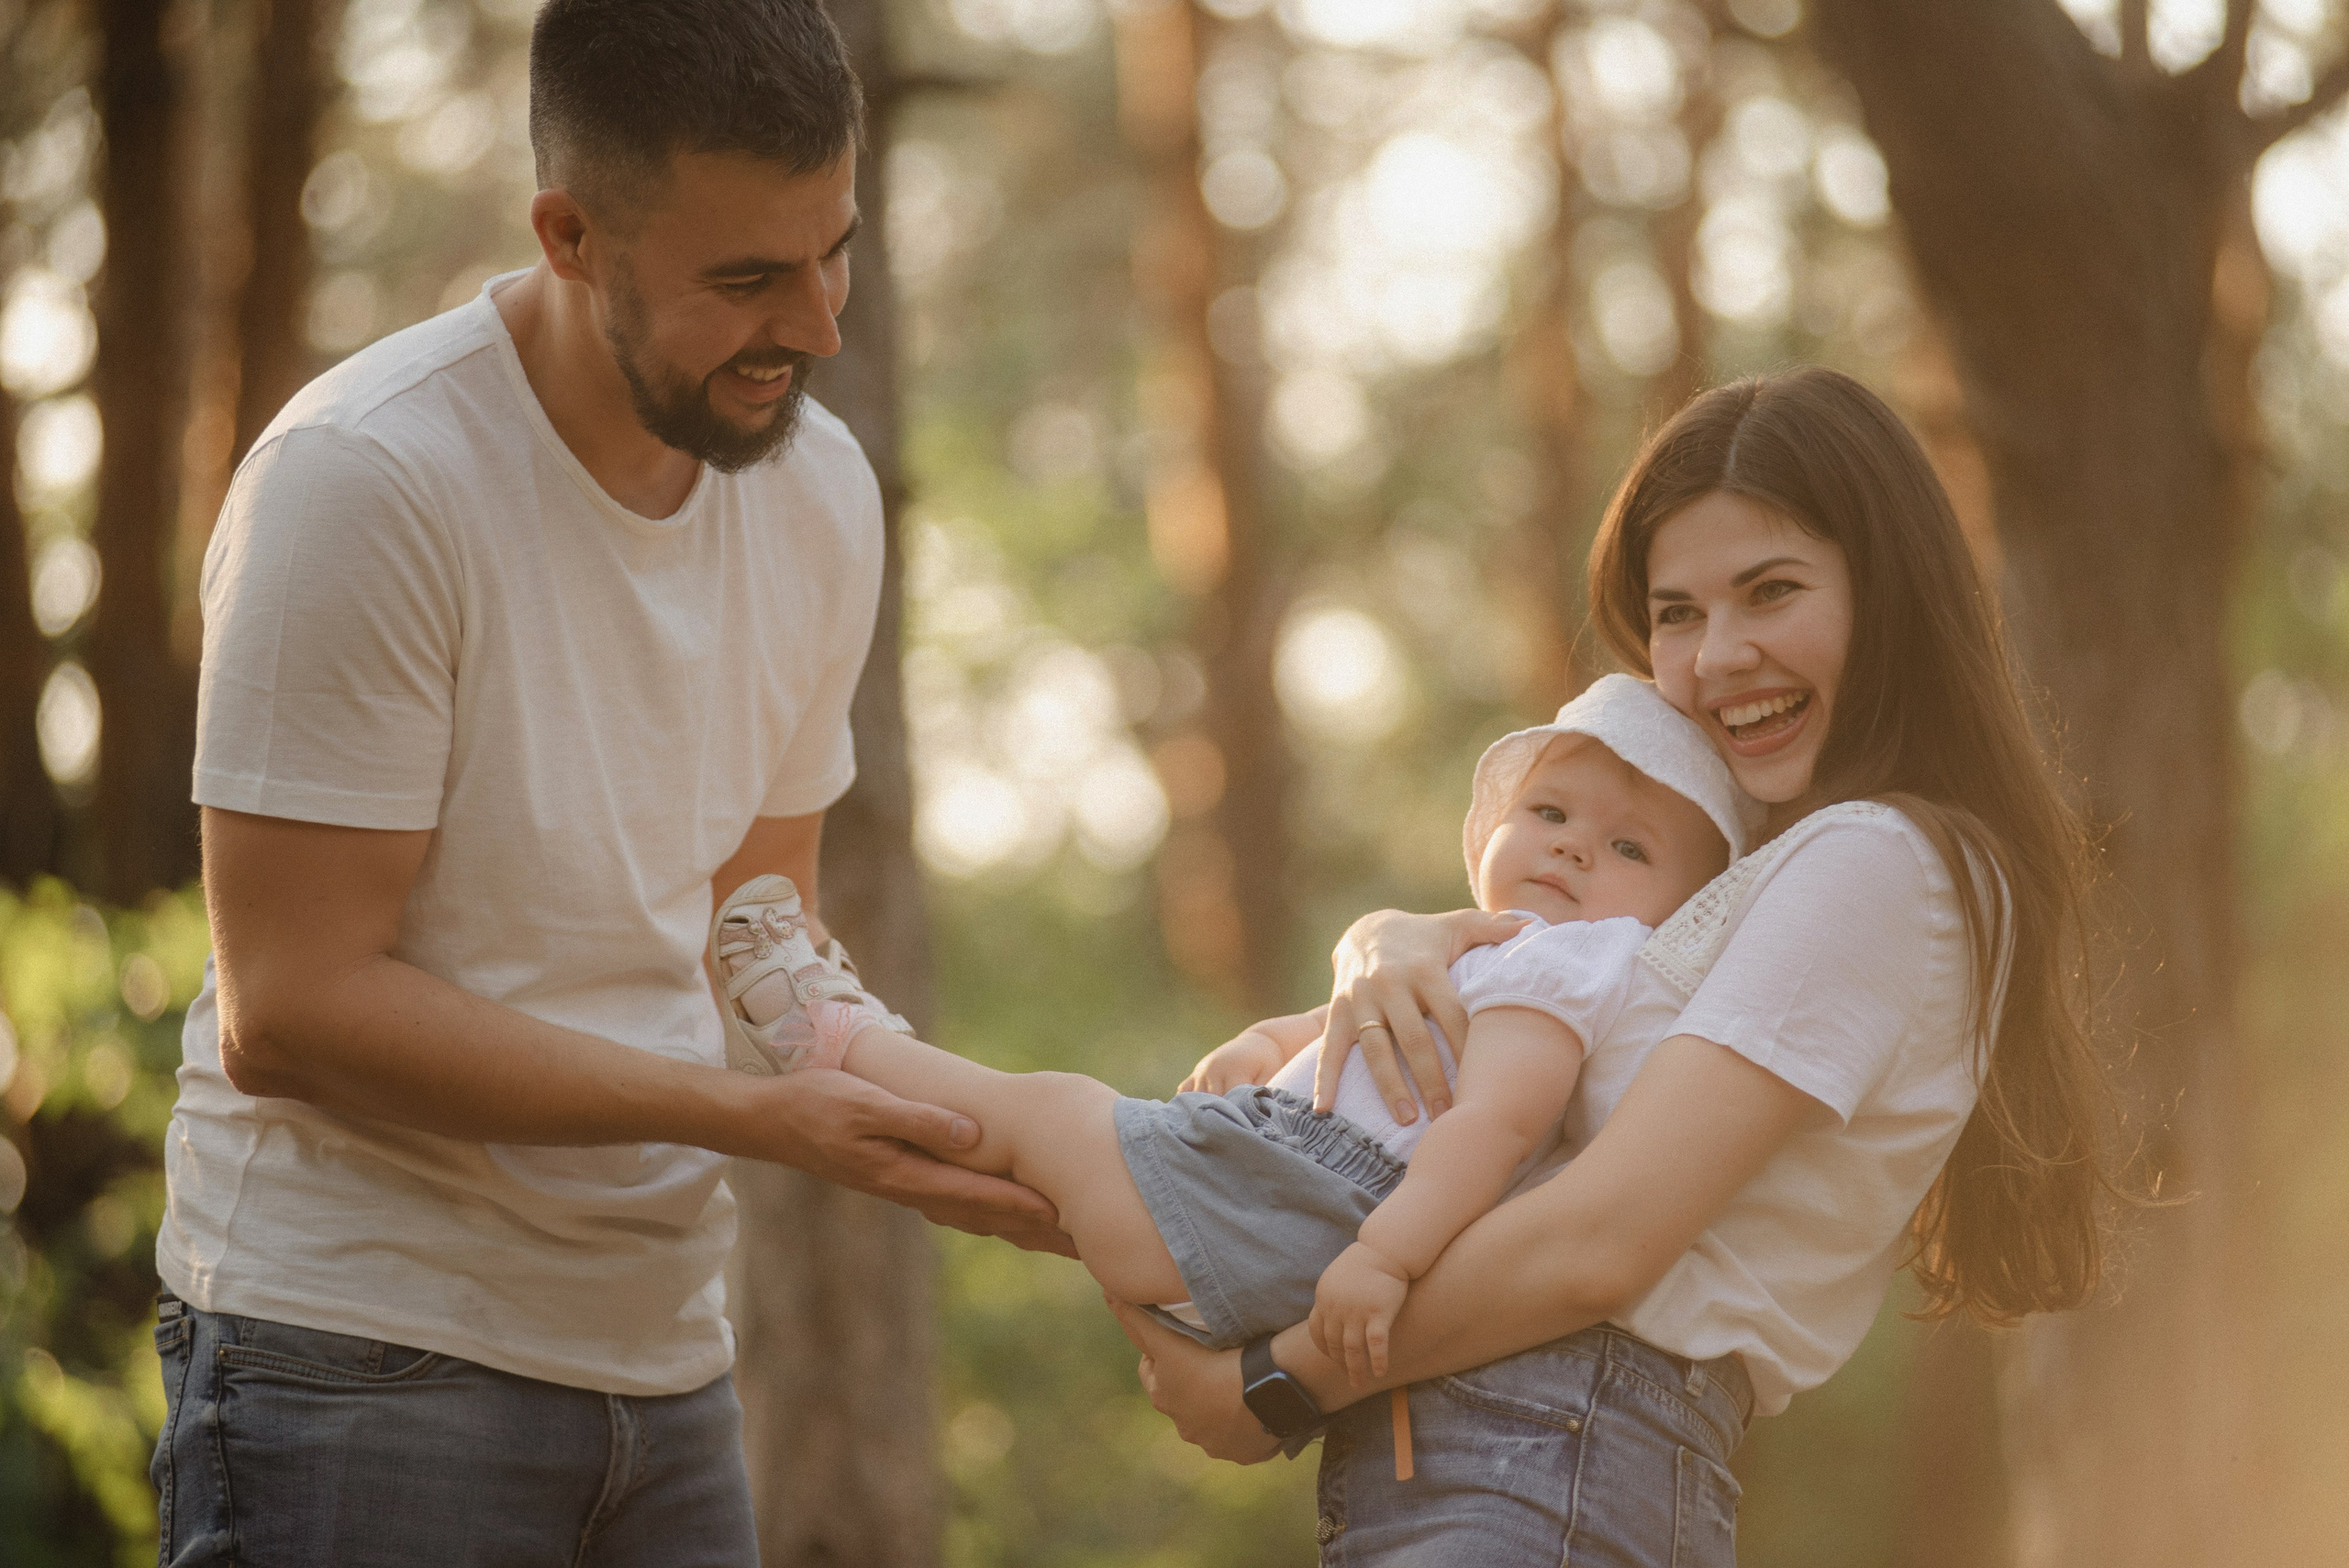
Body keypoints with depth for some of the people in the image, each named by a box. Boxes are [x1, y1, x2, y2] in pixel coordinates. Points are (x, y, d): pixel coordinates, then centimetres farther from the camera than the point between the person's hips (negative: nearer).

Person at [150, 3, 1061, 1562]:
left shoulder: (822, 486, 5)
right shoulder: (366, 479, -16)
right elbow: (291, 1010, -18)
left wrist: (949, 1122, -6)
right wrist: (752, 1113, -21)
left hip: (663, 1353, 6)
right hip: (363, 1352, -6)